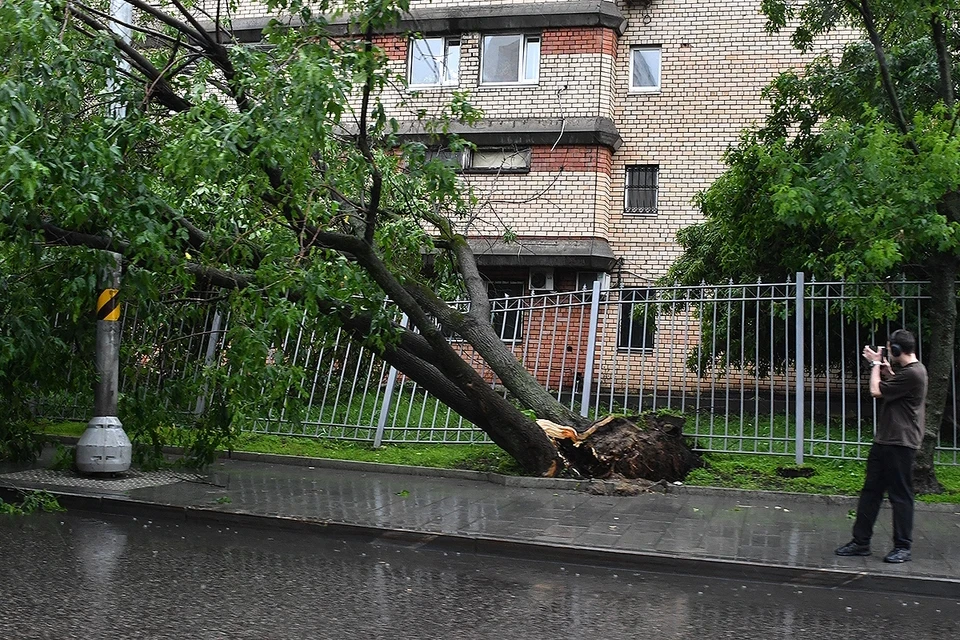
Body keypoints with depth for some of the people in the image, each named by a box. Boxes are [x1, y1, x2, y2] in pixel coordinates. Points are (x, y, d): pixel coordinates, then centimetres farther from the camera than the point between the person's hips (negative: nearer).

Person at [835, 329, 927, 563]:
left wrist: (876, 364, -3)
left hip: (900, 444, -10)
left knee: (900, 495, -1)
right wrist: (887, 371, 13)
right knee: (870, 491, 10)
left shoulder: (913, 373, -19)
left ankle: (902, 547, 9)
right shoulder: (909, 370, 12)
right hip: (884, 441, 10)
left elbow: (877, 391, -16)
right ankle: (860, 542, 15)